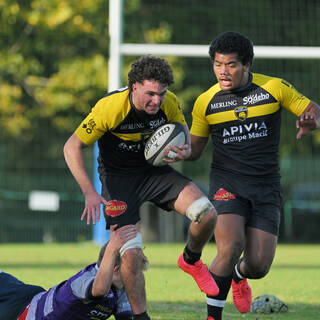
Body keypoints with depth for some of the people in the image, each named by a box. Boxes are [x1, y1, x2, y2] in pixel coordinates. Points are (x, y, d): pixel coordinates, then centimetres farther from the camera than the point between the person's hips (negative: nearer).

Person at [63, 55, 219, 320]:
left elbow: (184, 132, 6)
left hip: (156, 171, 4)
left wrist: (184, 150, -20)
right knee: (131, 253, -16)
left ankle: (191, 260, 14)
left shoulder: (169, 103, -14)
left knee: (207, 213, -17)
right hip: (118, 177, -4)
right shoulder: (111, 107, -26)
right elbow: (72, 147, -20)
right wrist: (90, 192, -27)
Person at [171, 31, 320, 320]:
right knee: (231, 247, -26)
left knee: (258, 266, -3)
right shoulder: (205, 102, 0)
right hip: (227, 184, -1)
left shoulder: (274, 88, -2)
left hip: (266, 187, 1)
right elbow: (196, 148, 9)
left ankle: (239, 276, 37)